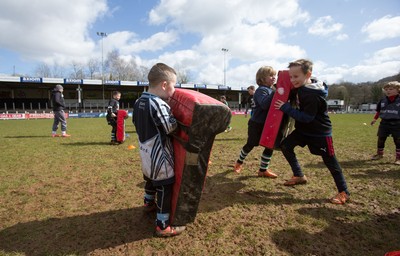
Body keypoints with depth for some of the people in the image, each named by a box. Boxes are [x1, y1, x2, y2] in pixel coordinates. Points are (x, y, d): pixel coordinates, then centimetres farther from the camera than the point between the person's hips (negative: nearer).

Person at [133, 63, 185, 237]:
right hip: (159, 156, -9)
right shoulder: (159, 104, -25)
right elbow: (170, 127, -24)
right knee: (165, 188, 1)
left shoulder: (139, 101, 4)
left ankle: (149, 203, 52)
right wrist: (175, 116, -9)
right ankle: (163, 226, 11)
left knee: (151, 178, 30)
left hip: (146, 152, 9)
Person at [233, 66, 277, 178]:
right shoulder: (261, 90, -15)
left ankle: (263, 170, 15)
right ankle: (239, 162, 31)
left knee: (270, 146, 3)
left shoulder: (271, 90, 11)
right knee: (250, 145, 7)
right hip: (257, 124, -7)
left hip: (267, 124, 7)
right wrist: (275, 94, -35)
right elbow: (264, 104, -32)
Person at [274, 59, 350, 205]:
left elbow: (307, 117, -30)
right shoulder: (301, 87, 0)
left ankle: (344, 193, 19)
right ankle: (299, 176, 17)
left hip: (320, 132, -9)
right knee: (285, 145, 3)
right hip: (304, 129, 9)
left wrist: (286, 108, -28)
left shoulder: (313, 95, -28)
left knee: (330, 161, 1)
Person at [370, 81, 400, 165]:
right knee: (381, 139, 10)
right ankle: (379, 154, 27)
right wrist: (374, 119, 11)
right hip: (384, 123, 3)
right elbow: (378, 111, 13)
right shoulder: (382, 101, 4)